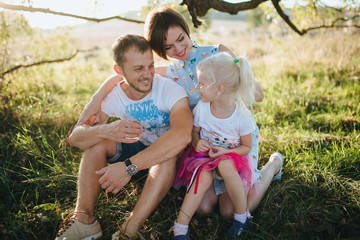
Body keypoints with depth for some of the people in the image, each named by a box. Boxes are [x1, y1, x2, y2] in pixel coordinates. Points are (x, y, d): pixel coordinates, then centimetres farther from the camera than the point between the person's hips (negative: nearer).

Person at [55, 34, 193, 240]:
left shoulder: (170, 89, -27)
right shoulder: (113, 95, -14)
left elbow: (183, 135, -46)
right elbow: (75, 137, -21)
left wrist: (129, 166, -50)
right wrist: (106, 131, -45)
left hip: (167, 158, -3)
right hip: (137, 149, 4)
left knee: (168, 153, -36)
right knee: (97, 139, -19)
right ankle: (84, 219, -14)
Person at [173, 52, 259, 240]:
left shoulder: (242, 115, -19)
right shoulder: (201, 107, -10)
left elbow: (247, 146, -6)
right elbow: (194, 131, 8)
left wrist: (225, 152, -23)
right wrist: (196, 142, -16)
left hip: (230, 156, -2)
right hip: (204, 155, 2)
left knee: (225, 165, -37)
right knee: (204, 176, -31)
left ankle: (242, 218, -15)